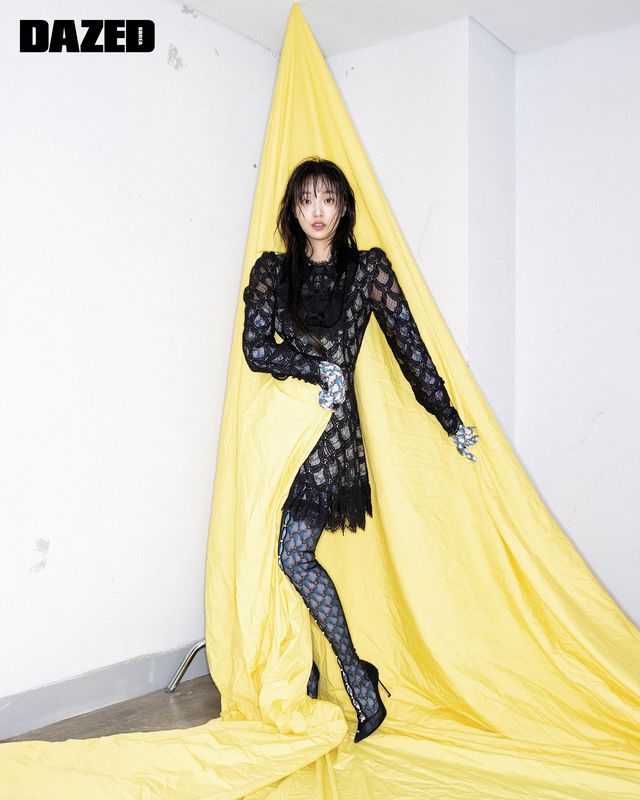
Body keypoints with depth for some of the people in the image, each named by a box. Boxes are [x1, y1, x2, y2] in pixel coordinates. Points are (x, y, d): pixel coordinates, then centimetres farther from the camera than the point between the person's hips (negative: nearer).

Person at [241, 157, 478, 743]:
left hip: (332, 422, -3)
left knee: (294, 553, -12)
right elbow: (256, 349, -1)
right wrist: (321, 367, -9)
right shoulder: (271, 270, 9)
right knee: (291, 549, 6)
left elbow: (410, 347, 1)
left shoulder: (369, 268, 3)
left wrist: (451, 421, 2)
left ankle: (357, 675, 3)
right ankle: (307, 671, 24)